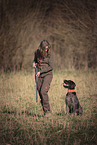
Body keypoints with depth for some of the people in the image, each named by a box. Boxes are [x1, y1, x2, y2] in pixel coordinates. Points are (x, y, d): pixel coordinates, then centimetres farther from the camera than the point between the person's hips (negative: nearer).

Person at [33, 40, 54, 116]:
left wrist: (41, 71, -14)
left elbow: (51, 67, -12)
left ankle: (47, 110, -14)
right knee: (40, 92, 1)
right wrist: (34, 63, -2)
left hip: (48, 74, -5)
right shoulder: (37, 52, 2)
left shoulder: (50, 53, -11)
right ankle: (45, 112, 8)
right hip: (40, 75, 5)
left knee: (43, 91, -20)